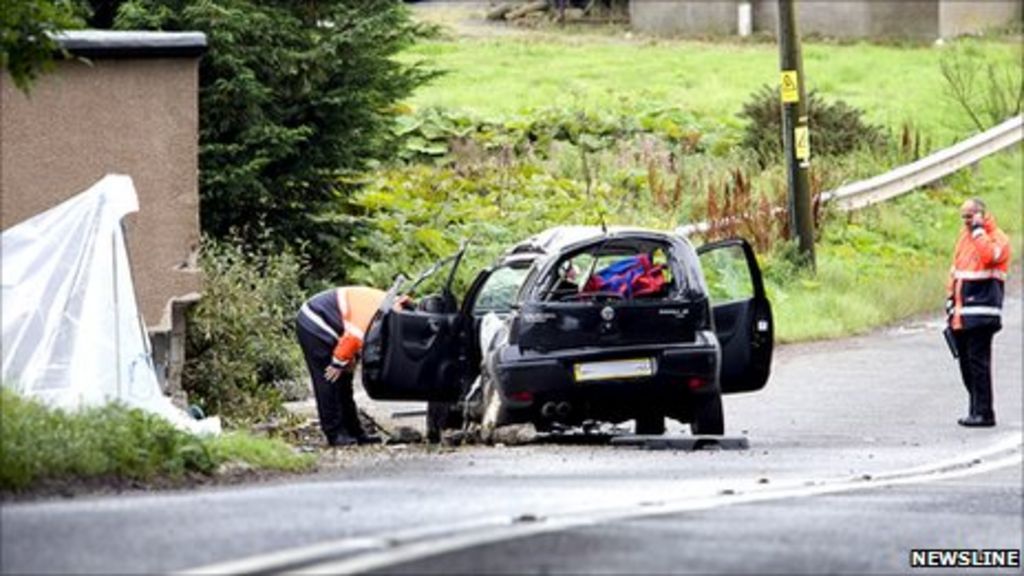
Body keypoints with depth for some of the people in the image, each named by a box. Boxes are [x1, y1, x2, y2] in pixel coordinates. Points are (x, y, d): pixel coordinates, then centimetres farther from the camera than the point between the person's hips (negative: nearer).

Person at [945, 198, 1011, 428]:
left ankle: (984, 412, -9)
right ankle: (977, 408, 18)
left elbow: (989, 256, -28)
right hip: (962, 312, 8)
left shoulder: (998, 238, -6)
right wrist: (951, 298, 17)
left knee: (978, 361, -11)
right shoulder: (965, 236, 18)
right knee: (966, 361, 10)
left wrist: (978, 230, -18)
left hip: (981, 311, -8)